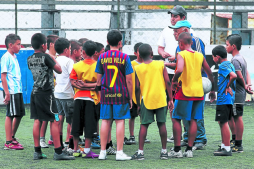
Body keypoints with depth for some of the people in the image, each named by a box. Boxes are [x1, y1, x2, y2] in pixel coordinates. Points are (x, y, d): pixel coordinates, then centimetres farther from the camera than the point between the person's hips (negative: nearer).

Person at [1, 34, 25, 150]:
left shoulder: (14, 57, 16)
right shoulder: (6, 57, -10)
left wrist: (19, 89, 16)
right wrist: (7, 93, -20)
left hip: (18, 91, 9)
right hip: (11, 91, -9)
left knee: (19, 114, 12)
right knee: (10, 115, -5)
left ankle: (12, 138, 24)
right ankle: (8, 143, -1)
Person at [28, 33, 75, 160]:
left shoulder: (30, 59, 7)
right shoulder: (45, 57, -12)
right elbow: (59, 70, -7)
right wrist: (54, 59, 10)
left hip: (35, 92, 7)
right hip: (46, 93, -7)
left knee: (37, 121, 8)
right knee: (54, 121, -4)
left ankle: (37, 152, 7)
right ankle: (58, 152, -7)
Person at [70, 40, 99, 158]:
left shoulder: (77, 66, 1)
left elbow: (72, 81, -2)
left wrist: (82, 85, -8)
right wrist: (90, 85, -8)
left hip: (78, 97, 2)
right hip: (91, 97, -2)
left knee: (77, 124, 8)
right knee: (89, 125, -1)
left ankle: (76, 149, 13)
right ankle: (87, 150, -4)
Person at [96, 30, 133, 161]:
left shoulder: (102, 57, 3)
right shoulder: (124, 57, -5)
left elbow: (98, 78, 7)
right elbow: (128, 80, -4)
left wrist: (99, 90, 19)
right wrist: (130, 97, 3)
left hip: (106, 94, 3)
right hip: (121, 94, -3)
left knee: (105, 121, 7)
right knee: (120, 121, -1)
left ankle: (102, 151, 8)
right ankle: (119, 152, -2)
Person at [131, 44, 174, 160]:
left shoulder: (138, 68, -2)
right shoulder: (160, 65, 0)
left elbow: (137, 88, -2)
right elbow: (168, 83, -2)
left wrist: (138, 104, 6)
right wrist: (171, 99, 3)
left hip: (146, 100, -1)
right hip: (161, 99, 1)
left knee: (144, 125, 2)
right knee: (162, 124, 8)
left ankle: (140, 152, -4)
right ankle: (164, 151, 11)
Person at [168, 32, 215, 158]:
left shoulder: (181, 54, -9)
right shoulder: (200, 56, 9)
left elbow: (179, 70, -27)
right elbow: (210, 73, 15)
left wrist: (174, 81, -11)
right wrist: (212, 90, 24)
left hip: (184, 91, -5)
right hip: (198, 92, 5)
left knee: (176, 119, 4)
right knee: (193, 120, 9)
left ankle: (177, 150, 0)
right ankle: (189, 150, 7)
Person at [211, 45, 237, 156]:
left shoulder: (223, 66, -14)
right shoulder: (230, 64, 15)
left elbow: (233, 76, -28)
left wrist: (227, 87, -17)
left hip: (223, 99, -10)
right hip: (229, 99, 10)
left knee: (223, 122, -7)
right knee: (222, 122, 18)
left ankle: (227, 148, -7)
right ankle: (224, 145, 26)